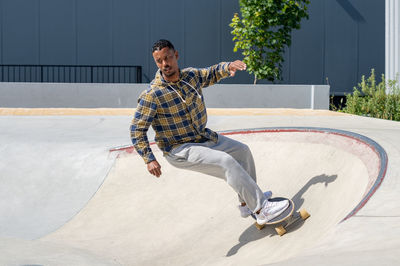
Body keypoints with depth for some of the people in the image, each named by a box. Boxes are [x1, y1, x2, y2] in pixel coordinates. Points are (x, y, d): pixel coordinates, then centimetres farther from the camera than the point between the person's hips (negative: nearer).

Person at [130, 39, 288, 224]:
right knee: (226, 161, -24)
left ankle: (247, 203, 27)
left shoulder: (191, 75, -4)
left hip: (203, 137, 8)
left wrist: (228, 66, -7)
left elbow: (212, 74, 16)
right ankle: (262, 210, -20)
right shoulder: (152, 96, -22)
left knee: (242, 151, 15)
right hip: (179, 150, -8)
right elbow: (137, 129, -18)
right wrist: (149, 159, -27)